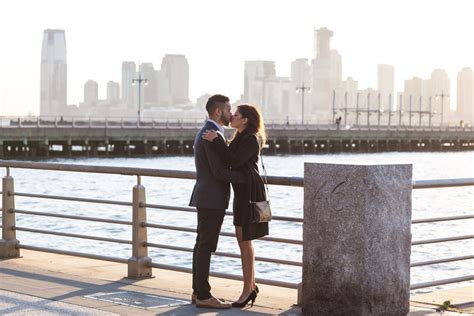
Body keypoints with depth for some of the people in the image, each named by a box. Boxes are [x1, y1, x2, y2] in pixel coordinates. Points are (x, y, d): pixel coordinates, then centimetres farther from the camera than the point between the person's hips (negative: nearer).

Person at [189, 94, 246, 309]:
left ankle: (198, 291, 17)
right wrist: (247, 177, -14)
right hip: (212, 198, -10)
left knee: (202, 245, 12)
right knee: (206, 247, -7)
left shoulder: (205, 132, 16)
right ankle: (203, 295, -3)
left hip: (206, 197, 10)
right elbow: (219, 172, -21)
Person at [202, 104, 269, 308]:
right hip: (242, 191, 10)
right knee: (243, 239, 12)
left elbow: (234, 161, -24)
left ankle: (248, 289, 1)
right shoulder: (241, 138, 15)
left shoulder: (251, 139, -15)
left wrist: (216, 141, -23)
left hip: (249, 192, -10)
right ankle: (251, 286, 19)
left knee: (244, 240, -6)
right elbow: (230, 161, 15)